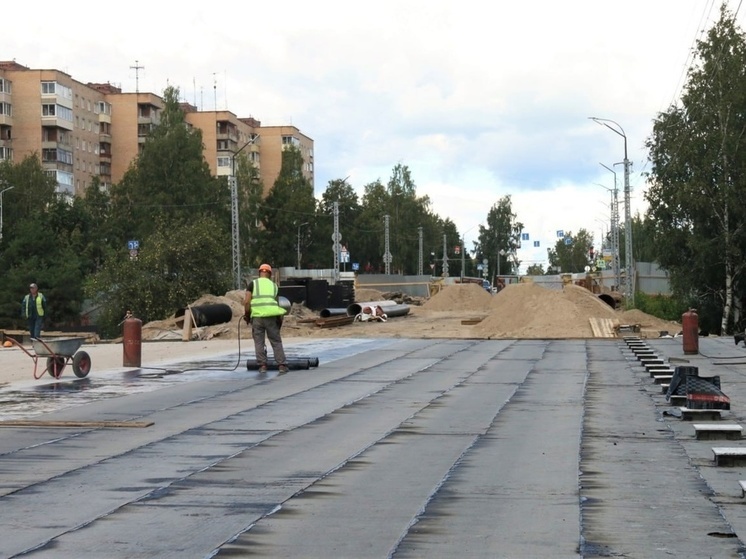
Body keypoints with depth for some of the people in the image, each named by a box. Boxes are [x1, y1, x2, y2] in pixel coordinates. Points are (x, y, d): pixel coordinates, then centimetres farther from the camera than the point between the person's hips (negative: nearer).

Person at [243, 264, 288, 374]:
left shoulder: (253, 284, 6)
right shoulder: (273, 285, 14)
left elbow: (247, 302, -4)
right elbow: (277, 303, 11)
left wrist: (246, 315, 9)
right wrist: (279, 319, 19)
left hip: (257, 316, -1)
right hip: (271, 316, 1)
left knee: (259, 342, 8)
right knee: (276, 342, 8)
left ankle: (262, 365, 4)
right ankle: (282, 365, 3)